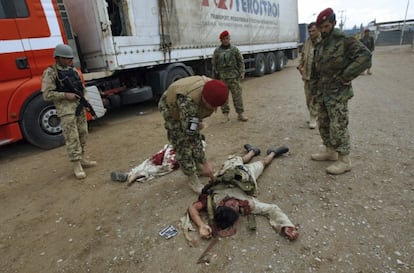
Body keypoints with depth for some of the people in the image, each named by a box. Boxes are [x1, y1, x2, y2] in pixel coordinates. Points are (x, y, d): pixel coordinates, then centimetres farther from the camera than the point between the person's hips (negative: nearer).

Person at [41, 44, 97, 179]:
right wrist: (65, 95, -18)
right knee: (72, 138, -6)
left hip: (80, 107, 7)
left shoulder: (73, 70, 13)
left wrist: (84, 97, 4)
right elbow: (47, 94, -11)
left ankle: (82, 159, 26)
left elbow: (81, 86, 21)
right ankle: (77, 165, 1)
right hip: (66, 110, -7)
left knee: (83, 134, 12)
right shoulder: (50, 73, -7)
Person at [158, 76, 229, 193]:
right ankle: (192, 179, 5)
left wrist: (199, 120, 9)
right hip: (171, 108, -6)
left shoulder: (211, 92, -25)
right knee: (182, 143, -9)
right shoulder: (188, 101, -46)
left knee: (197, 137, 12)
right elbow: (189, 135, -44)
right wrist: (204, 163, -39)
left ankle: (198, 167, 33)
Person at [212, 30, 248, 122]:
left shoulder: (234, 49, 7)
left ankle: (240, 114, 8)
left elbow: (241, 61, 8)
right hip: (222, 77, 1)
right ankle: (226, 115, 12)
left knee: (237, 95, -1)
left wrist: (242, 72, -2)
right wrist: (214, 77, 7)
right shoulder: (217, 51, 7)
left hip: (234, 77, 0)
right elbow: (214, 64, 9)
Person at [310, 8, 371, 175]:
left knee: (338, 127, -5)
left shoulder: (345, 41, -10)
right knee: (323, 124, 15)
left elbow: (365, 56, -22)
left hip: (338, 94, -8)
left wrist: (345, 76, -21)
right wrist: (315, 89, 16)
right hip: (322, 94, 8)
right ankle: (330, 152, 30)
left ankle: (344, 160, 6)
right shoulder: (320, 46, 14)